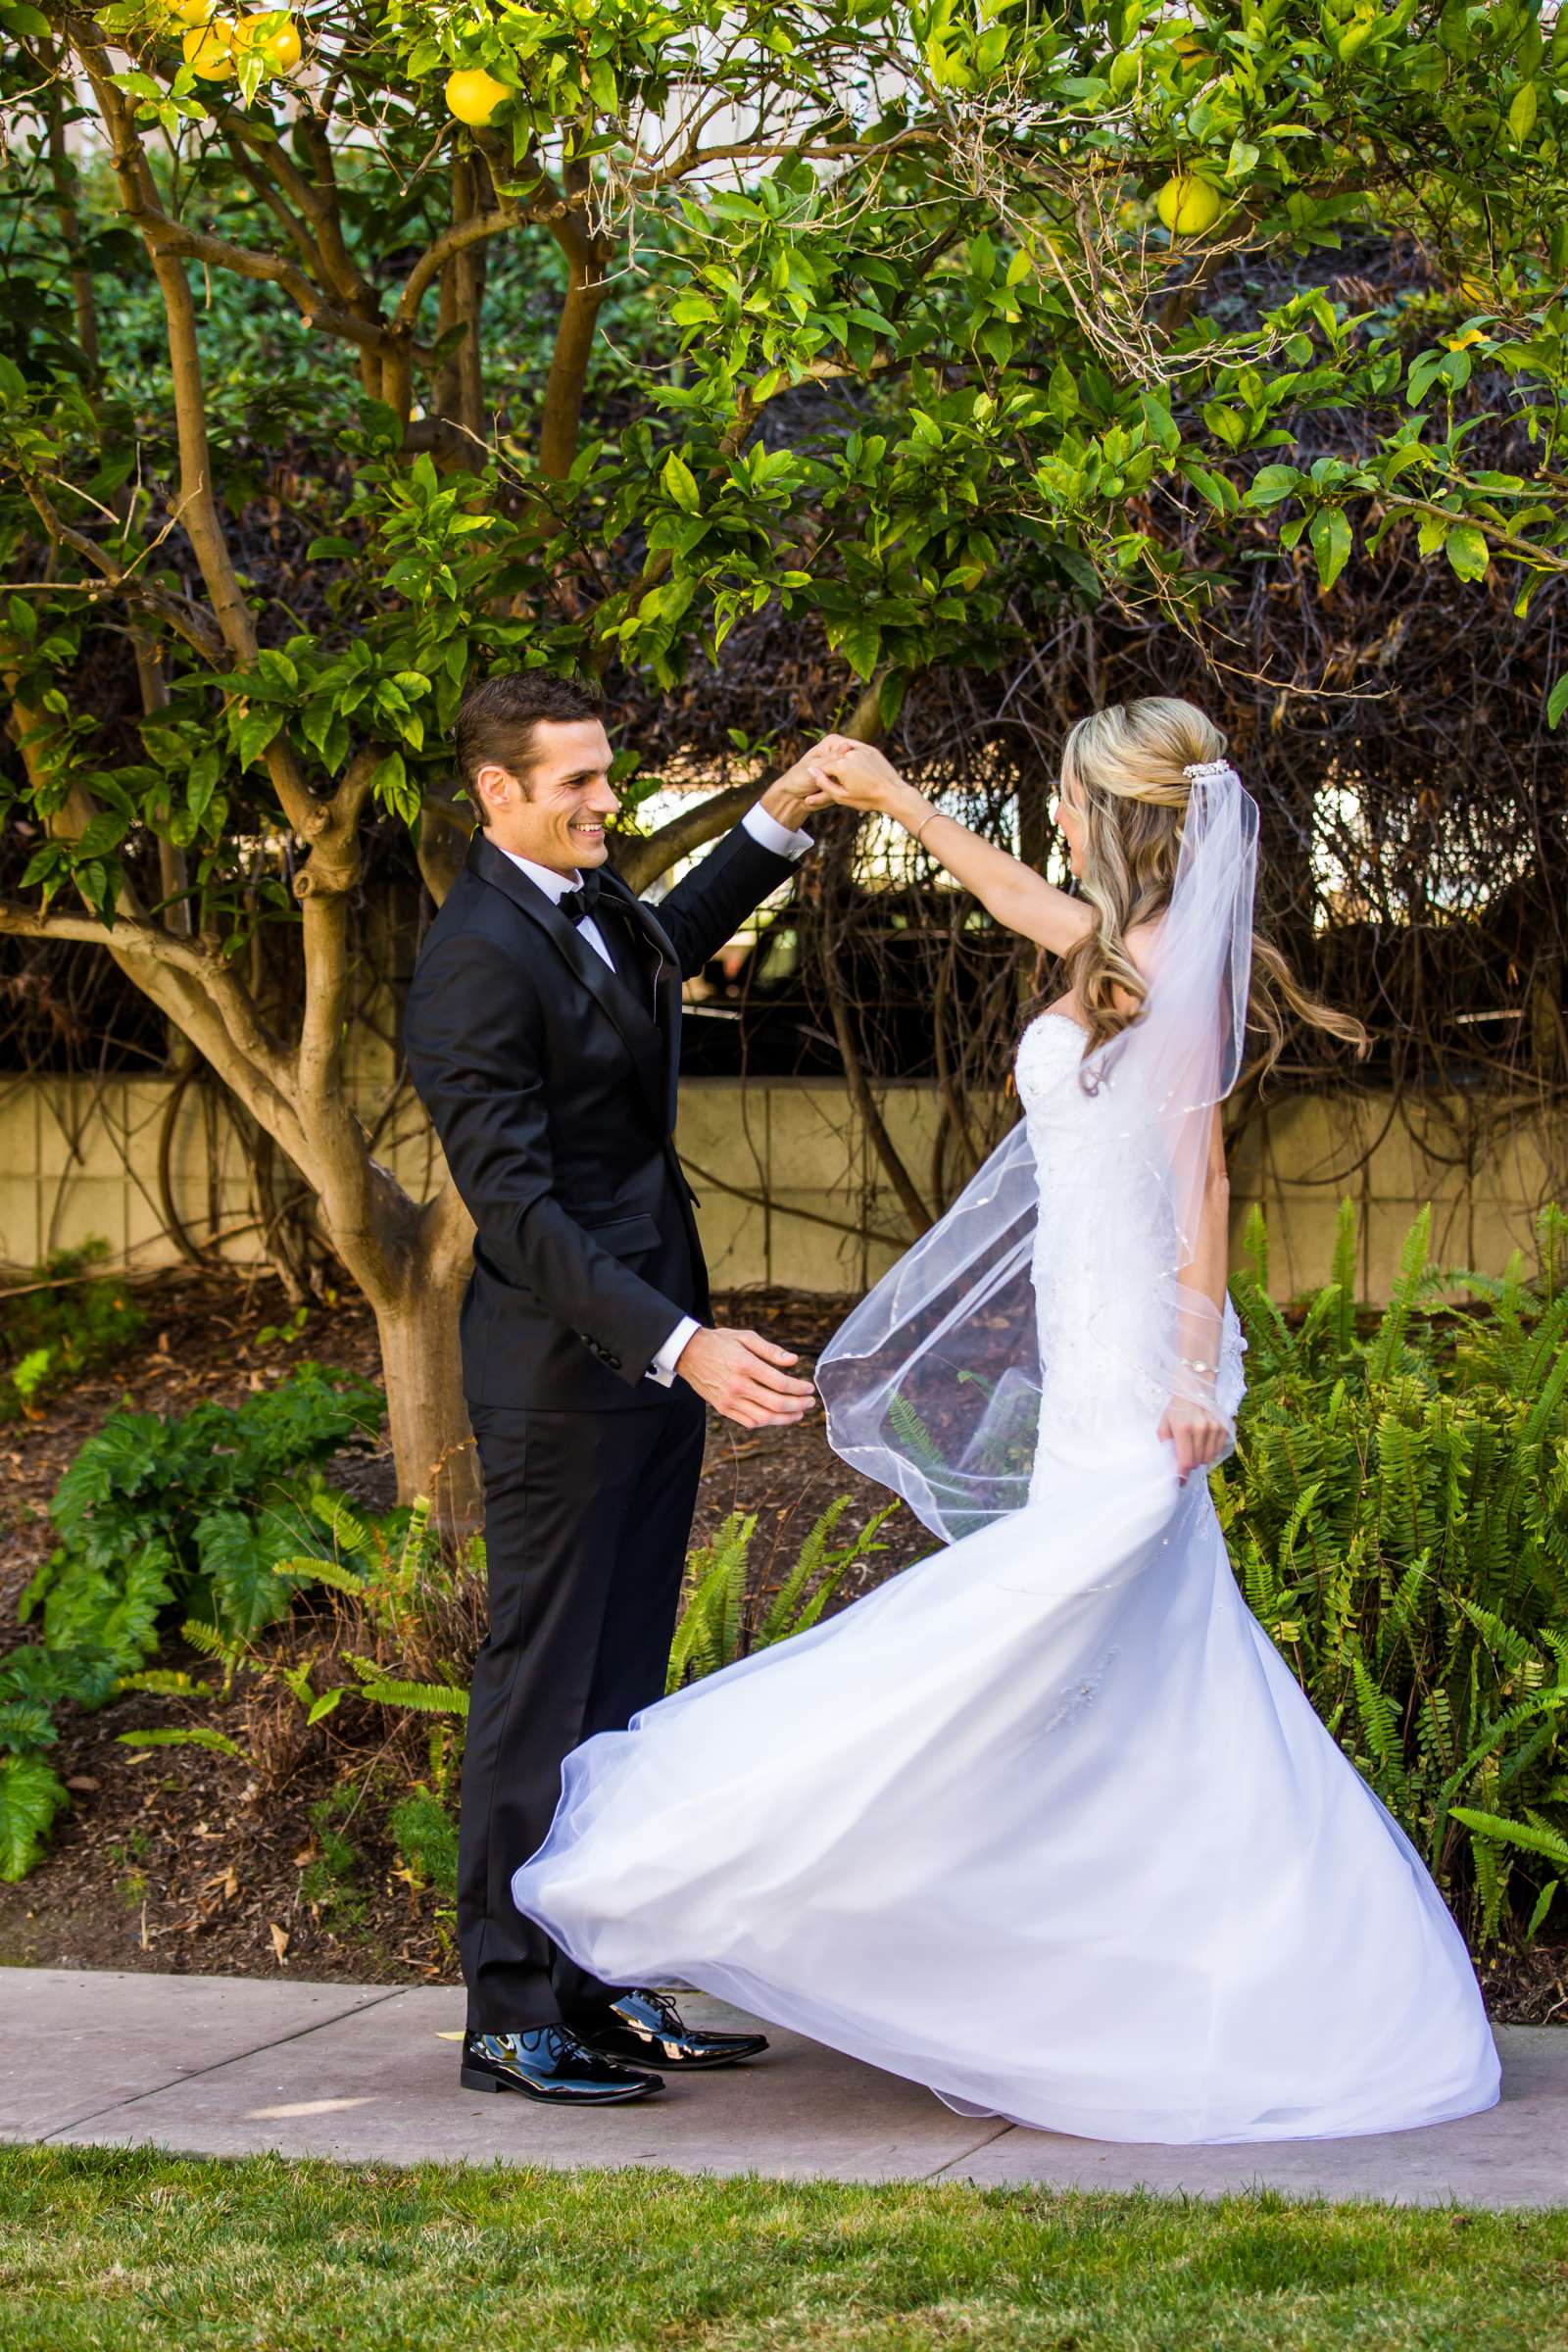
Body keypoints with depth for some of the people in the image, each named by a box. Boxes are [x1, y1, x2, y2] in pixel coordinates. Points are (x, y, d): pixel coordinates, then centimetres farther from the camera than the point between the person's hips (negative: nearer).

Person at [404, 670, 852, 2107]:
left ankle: (605, 1987, 20)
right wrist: (684, 1344, -31)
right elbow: (518, 1209, -25)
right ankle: (512, 2015, 6)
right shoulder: (477, 965, -20)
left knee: (624, 1682, 12)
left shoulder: (593, 901, 8)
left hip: (654, 1351, 9)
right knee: (545, 1690, -2)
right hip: (565, 1369, -9)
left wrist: (784, 817, 23)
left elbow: (673, 944, 34)